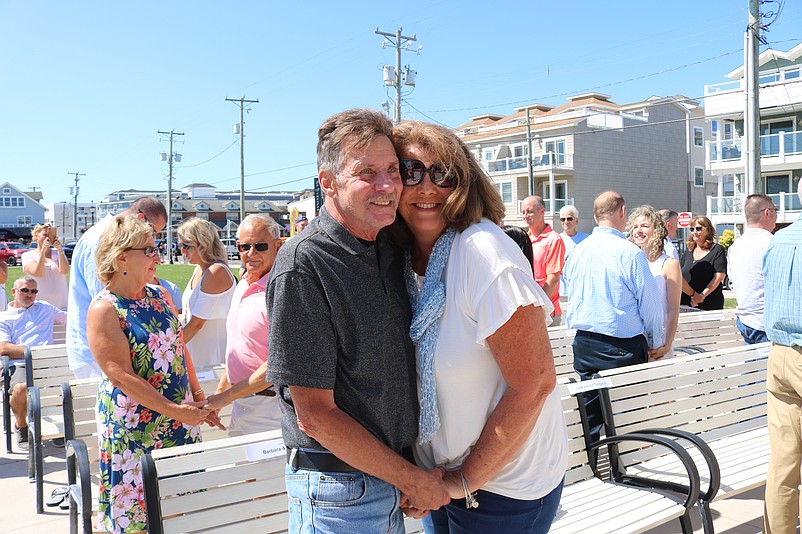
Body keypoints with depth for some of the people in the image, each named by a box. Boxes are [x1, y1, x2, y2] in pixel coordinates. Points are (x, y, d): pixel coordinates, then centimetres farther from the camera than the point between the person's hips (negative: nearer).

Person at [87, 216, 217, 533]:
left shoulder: (158, 296, 6)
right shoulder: (104, 310, -15)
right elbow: (121, 376, -19)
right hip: (134, 427, -6)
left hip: (181, 415, 6)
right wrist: (174, 410, -20)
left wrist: (198, 396, 7)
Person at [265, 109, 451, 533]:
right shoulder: (303, 265, -19)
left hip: (394, 485, 7)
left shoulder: (388, 252, 4)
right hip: (340, 491, -7)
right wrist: (412, 479, -12)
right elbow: (315, 415, -20)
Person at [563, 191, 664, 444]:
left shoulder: (577, 251, 3)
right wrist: (655, 342, 7)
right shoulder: (630, 253, -14)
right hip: (622, 345, -5)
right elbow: (650, 303, -8)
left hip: (583, 344, 6)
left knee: (589, 415, 14)